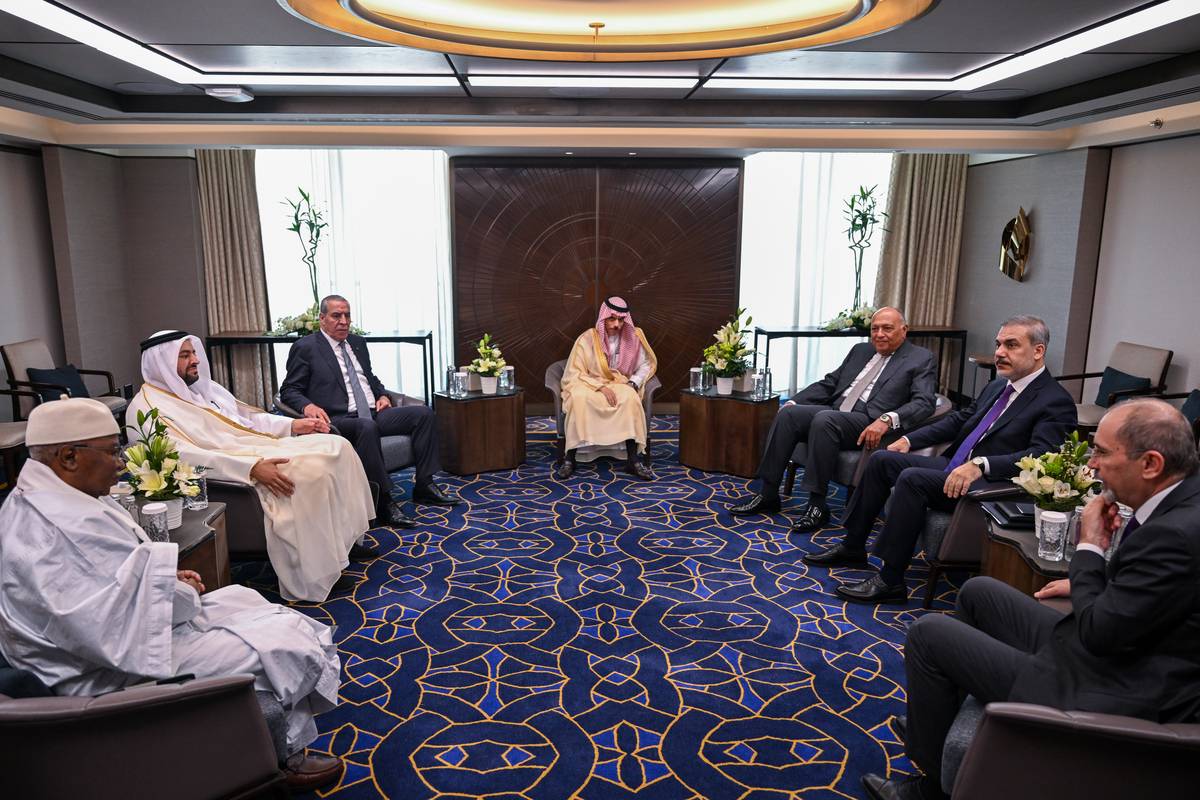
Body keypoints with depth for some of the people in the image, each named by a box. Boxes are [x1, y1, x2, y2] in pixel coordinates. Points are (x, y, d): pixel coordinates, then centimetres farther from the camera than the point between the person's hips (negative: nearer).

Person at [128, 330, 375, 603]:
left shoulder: (203, 386, 18)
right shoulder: (147, 407, -9)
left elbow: (245, 415, 25)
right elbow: (186, 456, -22)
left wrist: (292, 425, 9)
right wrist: (252, 468, -33)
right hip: (234, 467, -9)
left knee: (334, 446, -5)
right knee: (308, 472, -30)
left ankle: (342, 538, 2)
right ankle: (316, 573, -19)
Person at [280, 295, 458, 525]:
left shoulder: (358, 343, 21)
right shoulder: (305, 348, 2)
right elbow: (289, 391, -1)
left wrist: (382, 395, 11)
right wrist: (308, 406, -22)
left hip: (375, 414, 7)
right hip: (339, 420, -7)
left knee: (423, 413, -11)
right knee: (366, 426, -39)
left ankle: (424, 486, -9)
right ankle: (384, 500, -31)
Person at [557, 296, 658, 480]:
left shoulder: (633, 338, 1)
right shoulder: (587, 339, -7)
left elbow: (646, 365, 10)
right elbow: (574, 373, -9)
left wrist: (633, 383, -9)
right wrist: (601, 387, -21)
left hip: (620, 386, 2)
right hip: (589, 386, -1)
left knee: (630, 398, -34)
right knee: (579, 398, -37)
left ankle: (633, 461, -30)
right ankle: (570, 459, -28)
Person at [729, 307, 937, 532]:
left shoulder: (922, 359, 4)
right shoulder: (861, 350, 22)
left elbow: (924, 402, -10)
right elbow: (829, 383, 21)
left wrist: (887, 420, -28)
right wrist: (794, 401, 5)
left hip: (870, 424, -6)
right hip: (835, 411, 6)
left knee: (824, 419, -34)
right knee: (787, 414, -19)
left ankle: (817, 504, -26)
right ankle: (767, 495, -17)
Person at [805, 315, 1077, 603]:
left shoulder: (1056, 402, -11)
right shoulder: (997, 386, 15)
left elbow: (1039, 455, -25)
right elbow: (958, 420, 23)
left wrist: (981, 464, -37)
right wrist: (909, 439, 12)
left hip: (990, 485, -9)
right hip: (954, 466, 9)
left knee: (912, 479, -29)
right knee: (881, 459, 0)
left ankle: (890, 580, -21)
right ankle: (852, 547, 9)